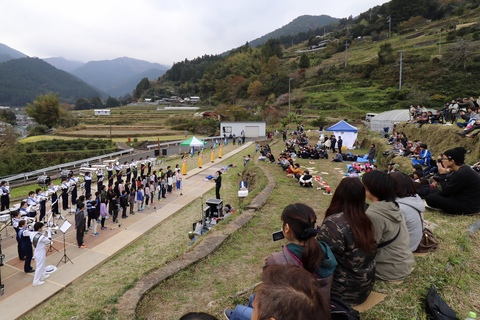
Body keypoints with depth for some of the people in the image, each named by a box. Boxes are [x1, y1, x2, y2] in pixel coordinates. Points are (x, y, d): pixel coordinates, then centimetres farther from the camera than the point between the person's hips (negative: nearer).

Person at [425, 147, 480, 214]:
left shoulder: (462, 173, -26)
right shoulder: (463, 169, 5)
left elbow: (446, 191, -19)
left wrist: (442, 174, -12)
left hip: (468, 207, -10)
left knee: (430, 198, -17)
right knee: (433, 194, 25)